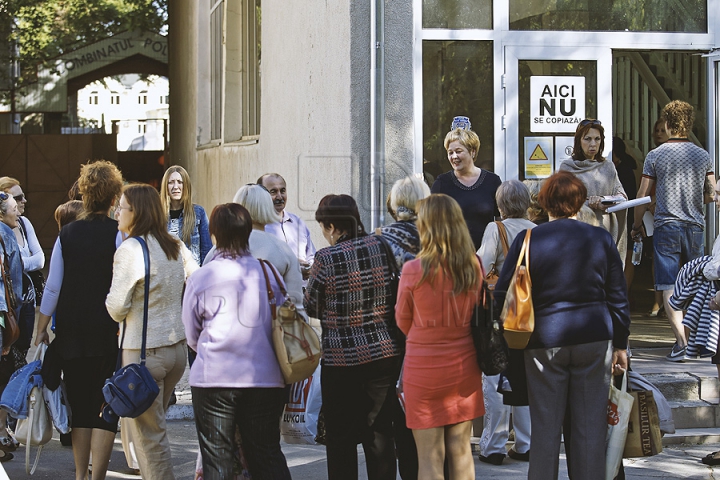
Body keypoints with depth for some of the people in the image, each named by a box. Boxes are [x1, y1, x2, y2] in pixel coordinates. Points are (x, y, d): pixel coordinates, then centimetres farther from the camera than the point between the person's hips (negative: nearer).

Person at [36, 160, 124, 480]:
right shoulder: (118, 234, -8)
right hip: (108, 332, -3)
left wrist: (42, 330, 12)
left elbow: (52, 288, 4)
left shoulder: (67, 234, 2)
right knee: (106, 408, 1)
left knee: (79, 405, 13)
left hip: (71, 331, 3)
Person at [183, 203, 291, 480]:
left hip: (213, 377, -2)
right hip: (265, 377, 2)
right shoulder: (268, 273, 0)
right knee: (267, 454, 10)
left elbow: (191, 335, 7)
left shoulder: (200, 278, -5)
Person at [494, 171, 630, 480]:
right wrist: (620, 344, 14)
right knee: (590, 427, 6)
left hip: (544, 342, -1)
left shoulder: (527, 240, -4)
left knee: (545, 427, 6)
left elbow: (502, 294, -1)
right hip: (594, 339, 1)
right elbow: (618, 297, 6)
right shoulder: (601, 239, 1)